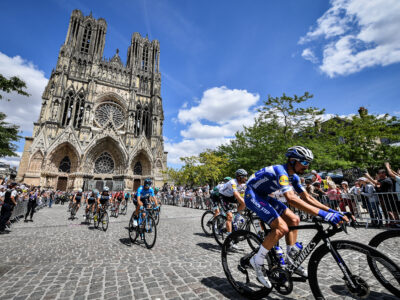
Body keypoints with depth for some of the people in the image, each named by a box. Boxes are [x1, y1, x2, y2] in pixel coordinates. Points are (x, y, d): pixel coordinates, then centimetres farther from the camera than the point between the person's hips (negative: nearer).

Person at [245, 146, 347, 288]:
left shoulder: (293, 176, 4)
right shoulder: (281, 171, -27)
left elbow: (307, 198, 7)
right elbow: (291, 199, -40)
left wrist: (331, 211, -2)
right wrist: (323, 214, -40)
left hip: (263, 196, 10)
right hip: (252, 195, -10)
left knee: (294, 220, 8)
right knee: (281, 228, -21)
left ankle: (290, 259, 20)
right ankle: (257, 261, -5)